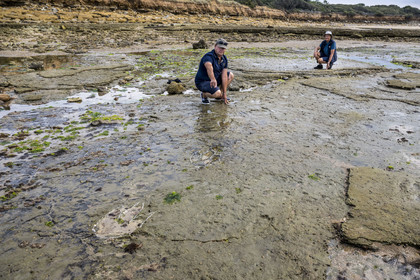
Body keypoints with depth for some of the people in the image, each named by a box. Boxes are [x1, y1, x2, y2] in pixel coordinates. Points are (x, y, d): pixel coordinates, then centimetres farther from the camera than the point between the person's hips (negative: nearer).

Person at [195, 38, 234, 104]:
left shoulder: (224, 59, -1)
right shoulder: (208, 56, -24)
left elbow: (224, 76, -5)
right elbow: (209, 68, -47)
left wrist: (224, 94, -8)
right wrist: (213, 80, -67)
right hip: (202, 82, -8)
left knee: (230, 75, 5)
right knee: (217, 93, -31)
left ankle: (221, 95, 13)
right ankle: (204, 94, 1)